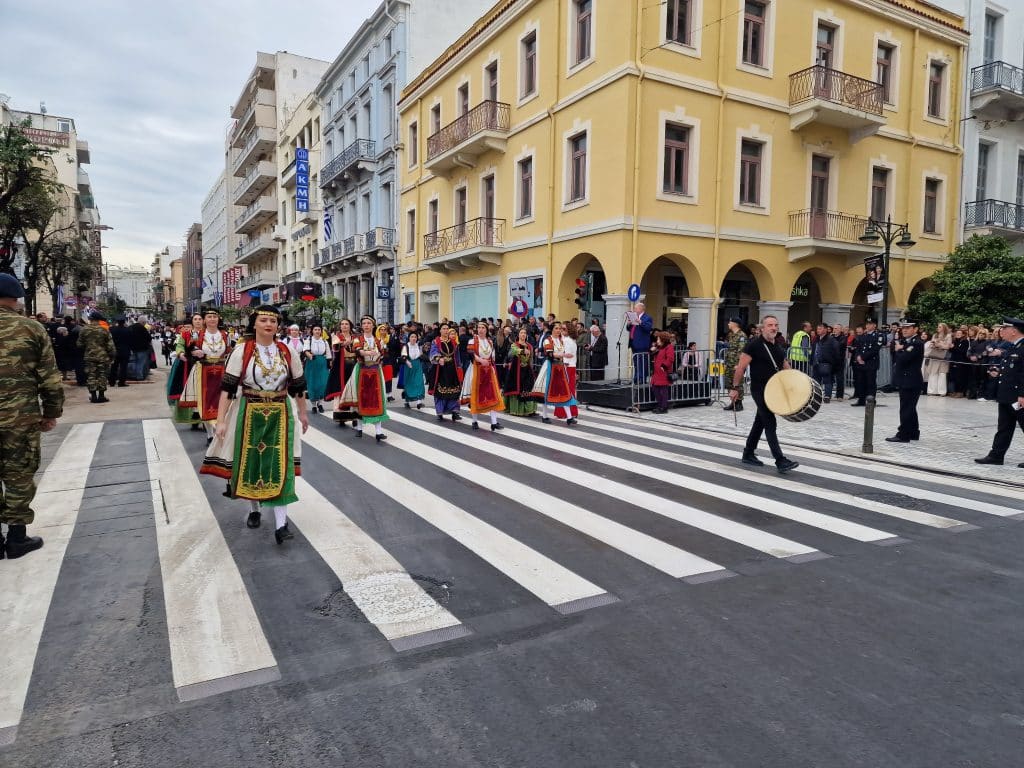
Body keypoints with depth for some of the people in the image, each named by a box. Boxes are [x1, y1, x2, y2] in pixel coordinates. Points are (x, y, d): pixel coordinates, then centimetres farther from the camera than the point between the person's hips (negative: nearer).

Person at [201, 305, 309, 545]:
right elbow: (227, 387, -8)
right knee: (251, 463, 10)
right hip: (250, 414, -1)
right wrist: (221, 420, -13)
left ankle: (281, 524, -4)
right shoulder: (242, 351, -6)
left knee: (280, 465, -5)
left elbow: (298, 385, 10)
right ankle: (254, 509, 34)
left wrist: (302, 413, 15)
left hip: (280, 415, 1)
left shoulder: (287, 352, 0)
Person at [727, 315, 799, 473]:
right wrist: (735, 388, -14)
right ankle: (780, 461, -12)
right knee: (771, 424, -11)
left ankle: (748, 454, 29)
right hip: (759, 390, -8)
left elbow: (785, 366, 18)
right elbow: (741, 367, -13)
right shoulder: (754, 345, -12)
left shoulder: (780, 345, 9)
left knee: (760, 421, 16)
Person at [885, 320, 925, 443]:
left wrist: (898, 350, -6)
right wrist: (898, 350, -3)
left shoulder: (917, 344, -14)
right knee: (909, 408, 16)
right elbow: (895, 358, 14)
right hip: (905, 381, 10)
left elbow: (903, 358, -23)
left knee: (906, 408, -7)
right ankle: (913, 433, 25)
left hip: (911, 381, -10)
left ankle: (903, 435, -3)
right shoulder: (903, 342, 15)